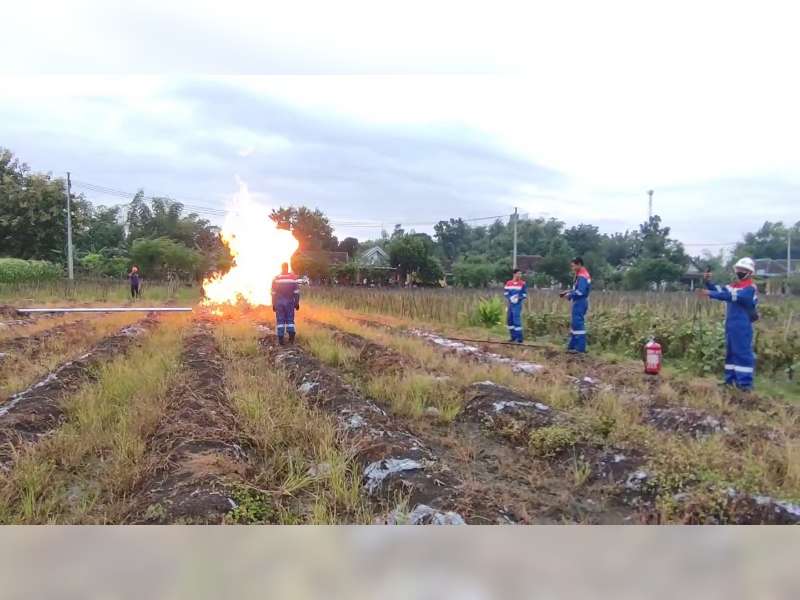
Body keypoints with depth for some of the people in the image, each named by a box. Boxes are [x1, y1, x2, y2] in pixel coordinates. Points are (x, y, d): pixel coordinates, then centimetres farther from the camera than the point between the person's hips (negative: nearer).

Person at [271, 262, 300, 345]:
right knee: (290, 319, 8)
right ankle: (291, 337, -1)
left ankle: (280, 338, 0)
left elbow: (273, 293, 1)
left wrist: (273, 304, 7)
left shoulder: (276, 279, -1)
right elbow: (296, 292, -2)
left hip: (279, 302, 0)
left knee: (280, 320, 4)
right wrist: (297, 303, 4)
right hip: (290, 302, 0)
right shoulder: (293, 277, -3)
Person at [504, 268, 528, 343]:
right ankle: (513, 337, 21)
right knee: (510, 320, 9)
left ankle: (519, 338, -9)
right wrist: (510, 298, -12)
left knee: (517, 320, -12)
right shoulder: (508, 283, 6)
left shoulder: (523, 284, -3)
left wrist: (518, 298, -17)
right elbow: (505, 293, 5)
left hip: (517, 305, -5)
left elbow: (525, 294, -1)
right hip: (510, 304, 5)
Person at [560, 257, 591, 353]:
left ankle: (580, 348, -3)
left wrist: (569, 295, -13)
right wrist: (568, 291, 8)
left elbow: (580, 292, -25)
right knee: (575, 324, 15)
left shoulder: (581, 276, -18)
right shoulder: (583, 274, 15)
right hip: (580, 302, 11)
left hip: (579, 302, -11)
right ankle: (572, 346, 21)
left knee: (578, 324, -7)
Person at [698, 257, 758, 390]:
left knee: (743, 353, -7)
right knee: (730, 352, 13)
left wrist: (710, 294, -30)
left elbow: (730, 296, -25)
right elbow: (719, 289, 6)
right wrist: (708, 282, -12)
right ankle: (731, 379, 21)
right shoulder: (733, 285, 15)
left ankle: (745, 382, -3)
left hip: (742, 327, -9)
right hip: (730, 325, 9)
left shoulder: (750, 288, -12)